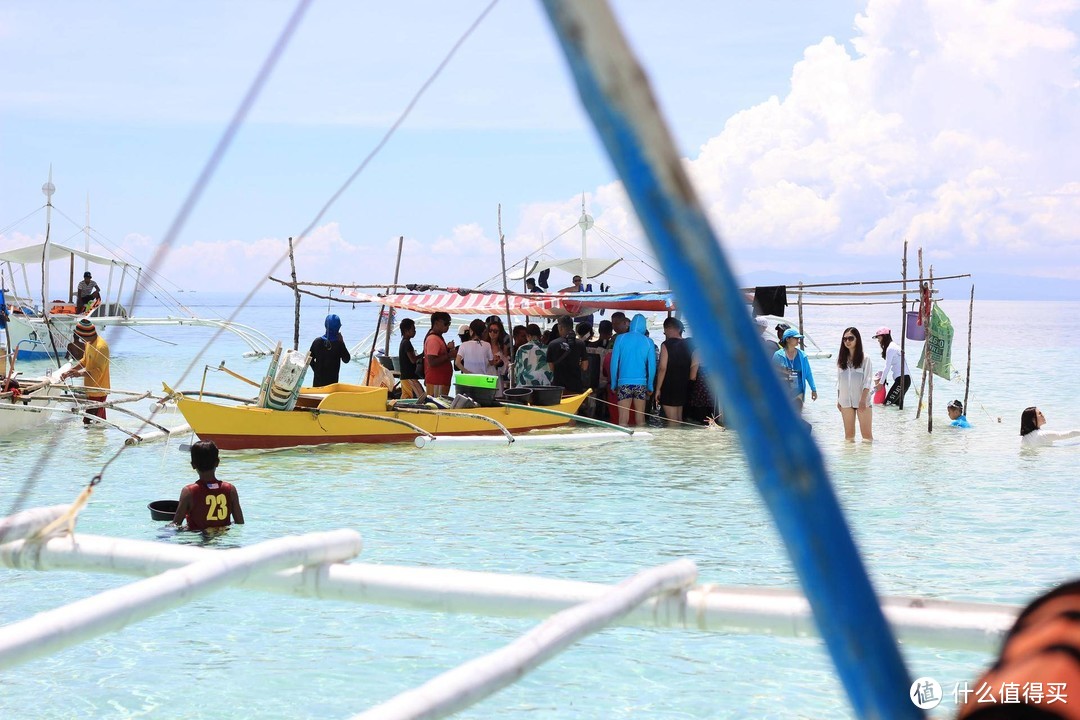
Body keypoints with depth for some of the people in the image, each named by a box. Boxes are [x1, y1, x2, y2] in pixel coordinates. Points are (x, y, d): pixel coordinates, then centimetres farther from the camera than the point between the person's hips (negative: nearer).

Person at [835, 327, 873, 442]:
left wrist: (863, 399, -17)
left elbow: (868, 381, -8)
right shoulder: (841, 358, 8)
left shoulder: (864, 358, -4)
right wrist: (838, 400, 9)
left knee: (866, 433, -5)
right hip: (846, 401, 4)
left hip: (862, 401, -4)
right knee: (848, 433, 6)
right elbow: (839, 381, 12)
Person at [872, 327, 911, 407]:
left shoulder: (890, 348, -11)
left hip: (902, 379, -10)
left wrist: (881, 383, -8)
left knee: (887, 403, -14)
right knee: (896, 404, 10)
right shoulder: (894, 346, 18)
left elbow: (887, 367, -13)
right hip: (906, 379, 10)